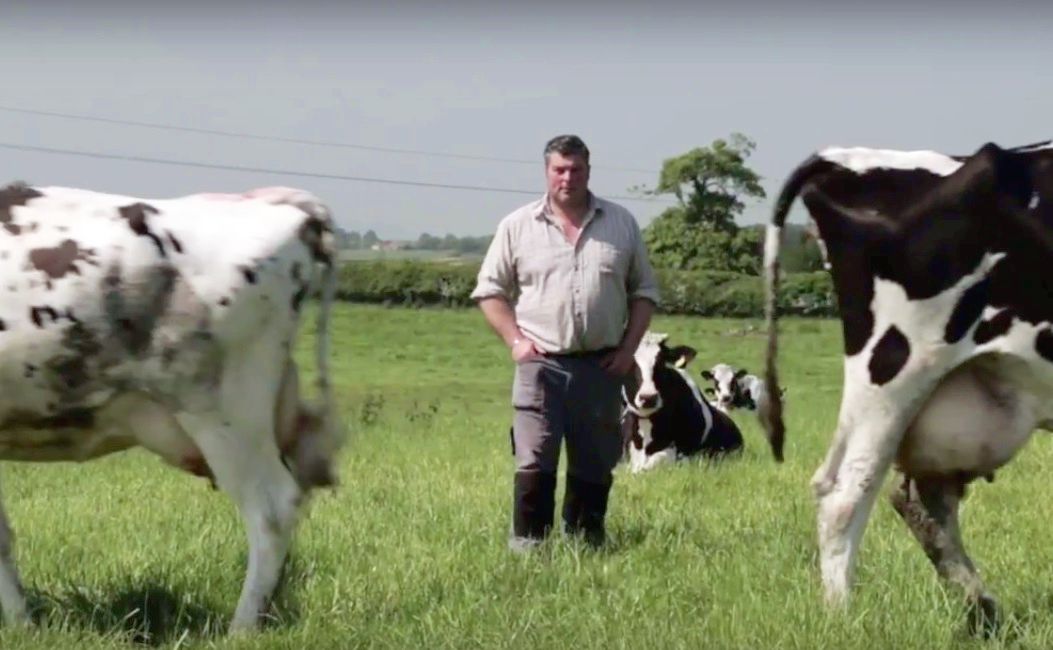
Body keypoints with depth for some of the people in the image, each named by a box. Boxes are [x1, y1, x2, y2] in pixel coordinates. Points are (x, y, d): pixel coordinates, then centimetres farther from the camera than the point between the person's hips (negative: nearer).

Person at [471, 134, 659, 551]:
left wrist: (629, 347, 2)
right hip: (541, 362, -2)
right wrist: (515, 340, -4)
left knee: (595, 462, 7)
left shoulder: (621, 224, 9)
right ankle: (526, 540, -3)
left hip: (601, 364, 2)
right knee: (534, 460, -9)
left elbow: (644, 291, 13)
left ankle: (585, 540, 17)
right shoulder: (517, 227, 5)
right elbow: (490, 290, 8)